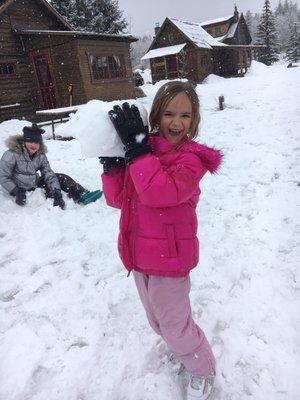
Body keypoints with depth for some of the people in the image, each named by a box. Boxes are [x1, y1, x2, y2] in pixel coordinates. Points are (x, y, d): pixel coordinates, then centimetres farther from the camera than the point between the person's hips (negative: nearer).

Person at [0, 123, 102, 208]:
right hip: (23, 190, -6)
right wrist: (16, 192, -25)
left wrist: (57, 193, -23)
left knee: (62, 178, -7)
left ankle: (83, 196, -16)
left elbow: (49, 175, -9)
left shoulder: (41, 155, -2)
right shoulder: (12, 155, -18)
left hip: (36, 183, 6)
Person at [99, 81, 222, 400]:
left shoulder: (192, 158, -16)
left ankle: (202, 371, 41)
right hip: (140, 253, 7)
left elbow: (160, 193, -35)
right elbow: (118, 198, -1)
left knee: (174, 325, 10)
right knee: (157, 319, 27)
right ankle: (184, 348, 57)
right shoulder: (142, 150, 2)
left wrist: (136, 147, -30)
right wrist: (112, 162, -15)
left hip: (170, 257, -7)